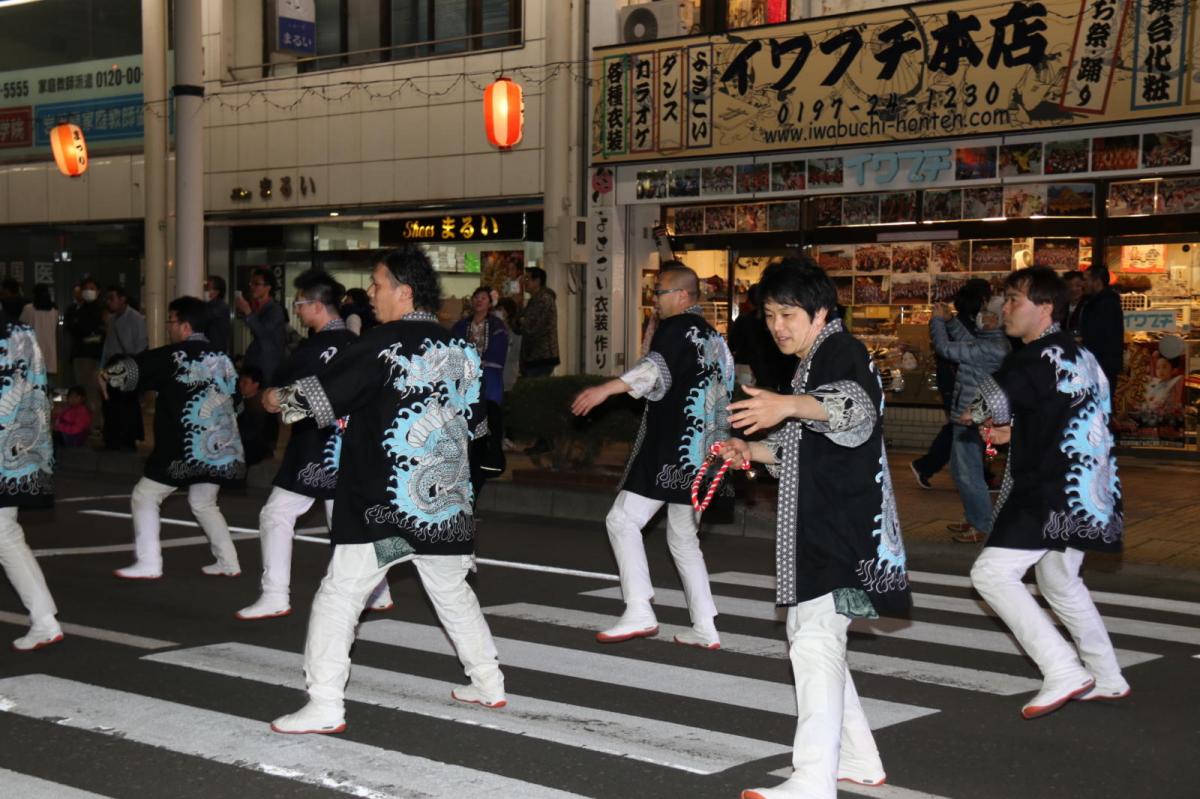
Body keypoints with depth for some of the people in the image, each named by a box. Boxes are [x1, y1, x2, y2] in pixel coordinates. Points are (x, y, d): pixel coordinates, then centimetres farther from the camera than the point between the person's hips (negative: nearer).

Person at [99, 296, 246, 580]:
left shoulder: (177, 354, -9)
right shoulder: (221, 356, 13)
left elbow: (136, 367, -6)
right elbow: (234, 397, 19)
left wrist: (107, 375, 10)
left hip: (187, 448, -7)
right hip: (218, 447, 7)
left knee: (145, 496, 6)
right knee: (203, 502, 23)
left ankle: (149, 564, 2)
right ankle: (228, 562, 18)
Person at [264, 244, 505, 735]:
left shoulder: (385, 342, -11)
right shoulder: (459, 349, 9)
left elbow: (323, 394, -11)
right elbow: (475, 421, 19)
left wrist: (279, 399, 8)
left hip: (386, 504, -7)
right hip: (447, 502, 7)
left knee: (339, 596, -3)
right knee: (453, 593, 23)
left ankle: (325, 707, -6)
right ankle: (488, 685, 31)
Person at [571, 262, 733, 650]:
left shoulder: (677, 328, -9)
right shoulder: (713, 337, 20)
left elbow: (658, 368, -29)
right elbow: (724, 392, 30)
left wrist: (610, 387, -40)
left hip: (669, 449, -9)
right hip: (699, 454, 9)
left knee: (623, 519, -7)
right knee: (684, 538, 15)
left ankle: (639, 612, -14)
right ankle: (705, 628, 14)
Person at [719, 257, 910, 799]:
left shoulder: (840, 351, -12)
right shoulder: (813, 362, 21)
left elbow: (856, 411, -35)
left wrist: (790, 406, -53)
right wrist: (751, 451, 15)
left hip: (841, 524, -11)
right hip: (817, 522, 11)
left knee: (816, 638, -18)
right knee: (807, 635, 18)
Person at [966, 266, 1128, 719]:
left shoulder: (1040, 356, -16)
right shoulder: (1079, 355, 16)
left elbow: (991, 403, -24)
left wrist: (979, 413, 1)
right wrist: (1018, 432, 14)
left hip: (1053, 494, -10)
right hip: (1084, 493, 10)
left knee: (992, 572, -11)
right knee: (1060, 581, 24)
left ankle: (1064, 672, -11)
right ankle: (1107, 678, 32)